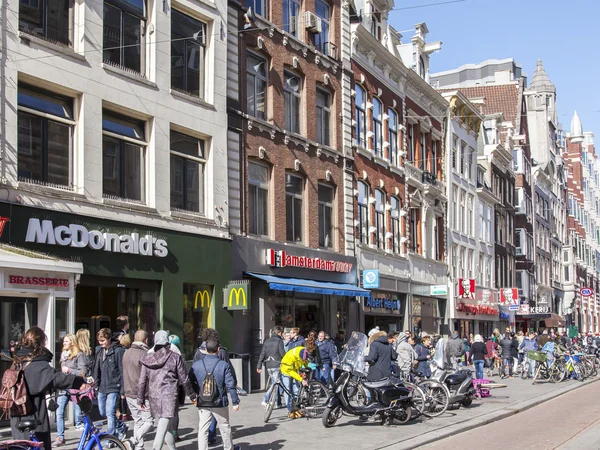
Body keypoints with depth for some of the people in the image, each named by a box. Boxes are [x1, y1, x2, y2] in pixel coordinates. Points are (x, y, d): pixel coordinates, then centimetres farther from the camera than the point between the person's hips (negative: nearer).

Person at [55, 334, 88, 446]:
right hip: (63, 388, 5)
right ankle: (60, 437, 0)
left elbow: (83, 373, -10)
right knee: (59, 412, -4)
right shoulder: (63, 355, 17)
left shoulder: (79, 355, -4)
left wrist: (69, 370, -11)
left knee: (78, 413, 1)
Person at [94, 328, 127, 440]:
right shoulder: (100, 352, 11)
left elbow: (123, 371, -13)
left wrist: (122, 390, -15)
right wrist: (96, 384, 9)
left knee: (110, 412, -11)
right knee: (103, 412, 14)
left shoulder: (118, 351, -11)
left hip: (113, 388, -8)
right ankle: (122, 427, 32)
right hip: (102, 388, 8)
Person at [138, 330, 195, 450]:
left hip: (153, 397, 4)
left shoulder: (148, 359, 6)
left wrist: (140, 400, 17)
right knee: (162, 430, -11)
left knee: (168, 428, 20)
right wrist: (192, 396, 12)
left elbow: (142, 381, 8)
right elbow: (184, 380, 1)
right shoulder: (175, 357, -3)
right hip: (169, 395, -4)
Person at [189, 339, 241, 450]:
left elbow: (190, 383, 4)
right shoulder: (224, 365, -9)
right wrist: (235, 401, -3)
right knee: (225, 427, 17)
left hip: (202, 403, 1)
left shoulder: (196, 365, -1)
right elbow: (230, 385, -9)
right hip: (220, 403, -1)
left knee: (202, 429, 4)